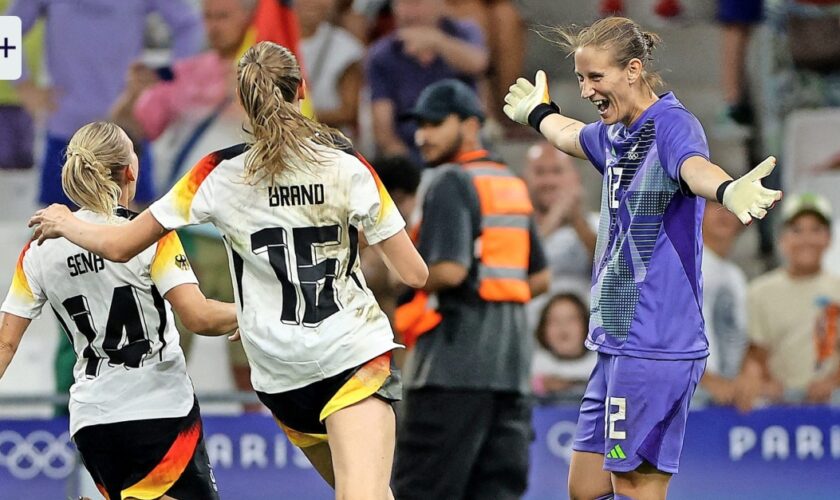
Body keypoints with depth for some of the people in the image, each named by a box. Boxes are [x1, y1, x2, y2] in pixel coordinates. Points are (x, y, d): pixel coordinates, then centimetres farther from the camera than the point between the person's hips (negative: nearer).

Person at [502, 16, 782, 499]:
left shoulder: (672, 124, -14)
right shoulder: (615, 134, 13)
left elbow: (694, 166, -38)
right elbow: (571, 135, 39)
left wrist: (729, 190, -61)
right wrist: (539, 113, 60)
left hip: (655, 347, -9)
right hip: (617, 346, 9)